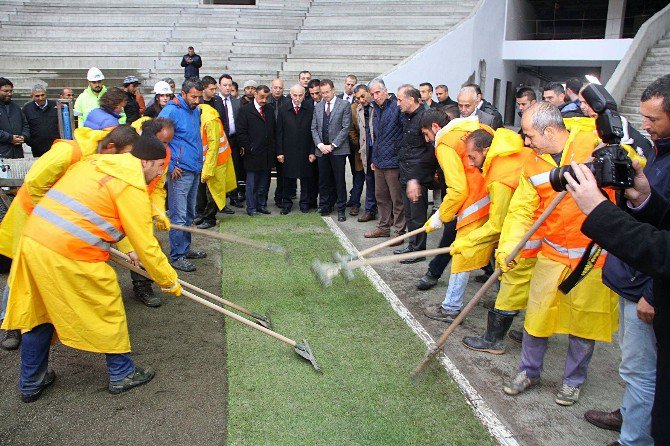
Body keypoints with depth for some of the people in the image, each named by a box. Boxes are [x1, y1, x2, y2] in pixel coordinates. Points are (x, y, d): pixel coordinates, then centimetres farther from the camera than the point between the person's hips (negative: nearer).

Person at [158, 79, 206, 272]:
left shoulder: (196, 111, 12)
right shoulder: (171, 111, -12)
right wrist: (169, 167, -14)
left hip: (195, 171, 8)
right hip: (180, 172, -8)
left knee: (189, 214, 16)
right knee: (179, 216, -5)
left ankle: (185, 249, 28)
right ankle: (176, 256, 3)